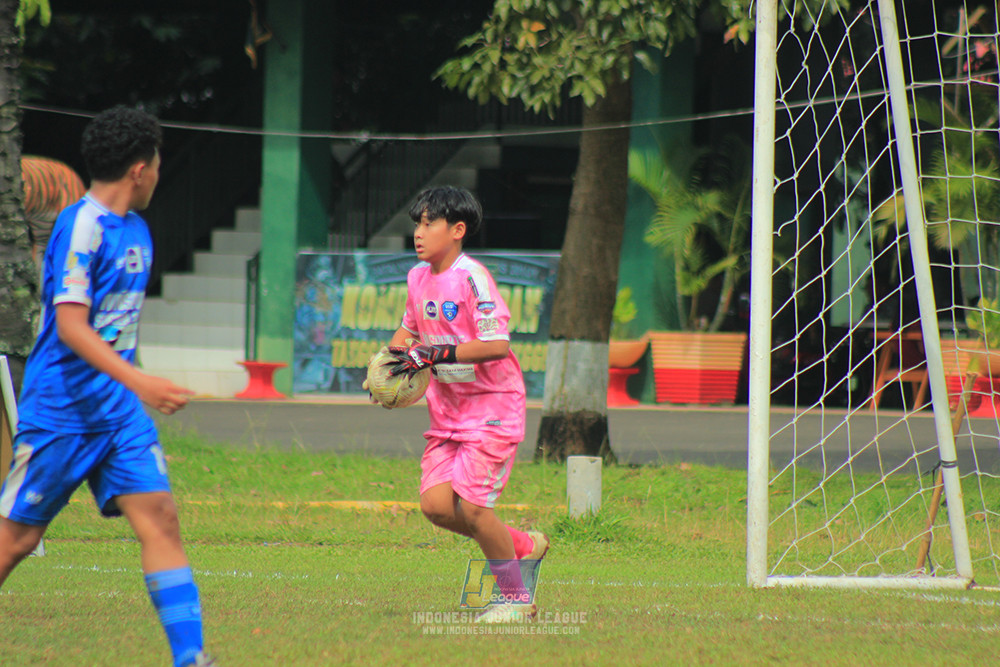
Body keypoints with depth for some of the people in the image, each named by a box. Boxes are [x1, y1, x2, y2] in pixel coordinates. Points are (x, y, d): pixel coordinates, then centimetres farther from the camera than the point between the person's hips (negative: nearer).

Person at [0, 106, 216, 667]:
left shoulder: (136, 231, 13)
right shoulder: (82, 226, -15)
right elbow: (70, 326, -22)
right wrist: (139, 382, -30)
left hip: (118, 410, 7)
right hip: (59, 410, -7)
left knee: (159, 516, -8)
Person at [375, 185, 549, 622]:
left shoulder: (472, 278, -18)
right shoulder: (418, 277, 6)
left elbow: (497, 345, -25)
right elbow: (410, 326, 24)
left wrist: (437, 354, -30)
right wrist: (395, 355, 3)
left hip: (492, 407, -8)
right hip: (447, 410, 8)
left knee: (470, 505, -14)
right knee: (435, 505, -4)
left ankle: (516, 600, 2)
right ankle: (524, 545, 17)